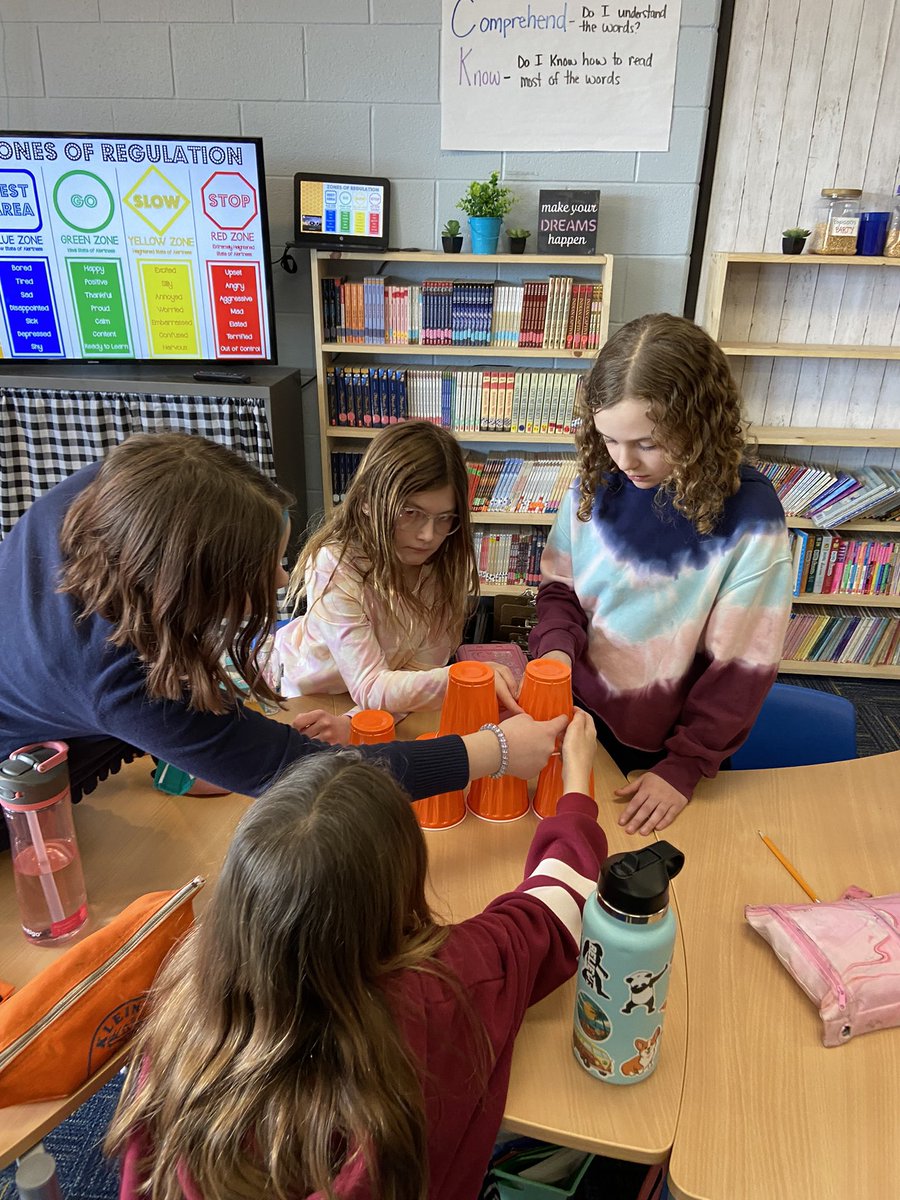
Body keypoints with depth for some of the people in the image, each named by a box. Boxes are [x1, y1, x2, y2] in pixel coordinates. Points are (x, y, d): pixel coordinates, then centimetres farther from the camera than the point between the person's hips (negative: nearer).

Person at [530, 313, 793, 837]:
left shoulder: (749, 515, -22)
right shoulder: (597, 483, -10)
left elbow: (741, 664, -17)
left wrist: (684, 767, -14)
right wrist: (555, 646, -18)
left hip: (666, 748, -3)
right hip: (583, 718, 3)